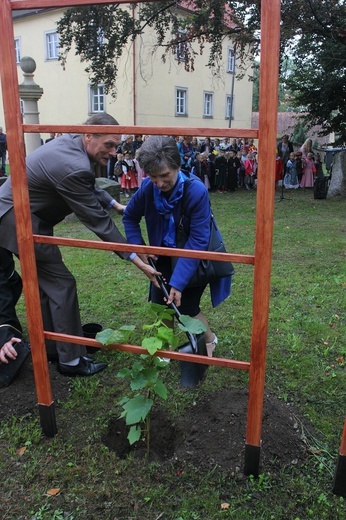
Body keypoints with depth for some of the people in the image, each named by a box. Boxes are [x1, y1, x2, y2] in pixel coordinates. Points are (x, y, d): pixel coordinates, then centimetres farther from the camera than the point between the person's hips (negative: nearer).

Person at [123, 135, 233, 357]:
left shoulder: (197, 191, -30)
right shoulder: (148, 187, -18)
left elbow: (198, 241, -28)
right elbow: (130, 217, 2)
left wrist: (178, 281, -30)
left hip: (194, 256, -4)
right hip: (166, 255, 4)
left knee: (186, 304, -6)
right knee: (160, 300, 1)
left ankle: (209, 339, 25)